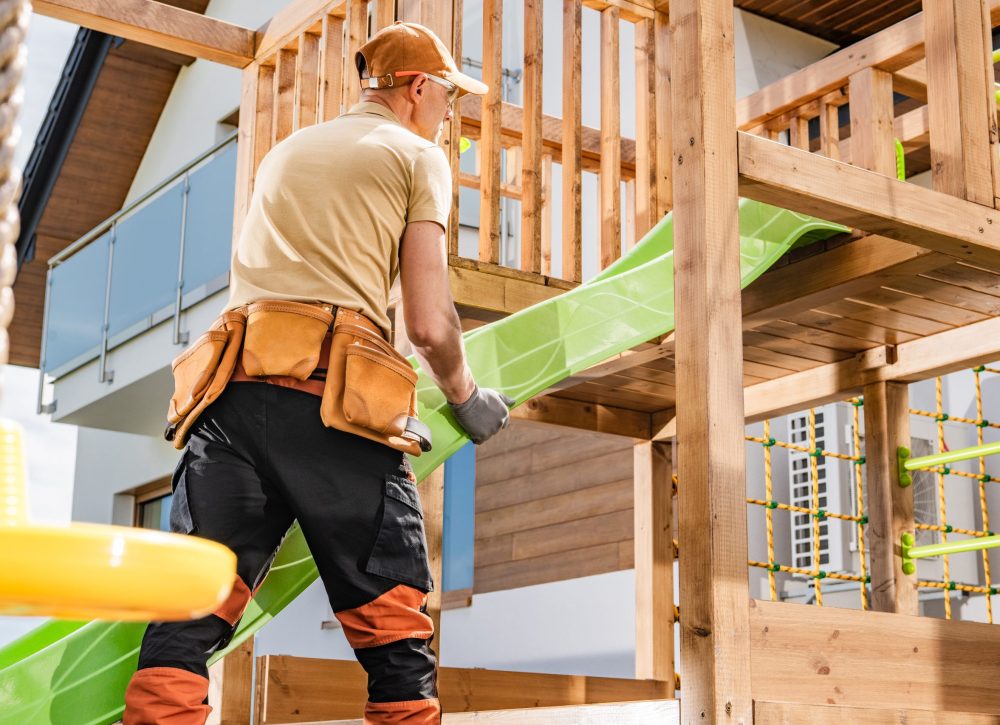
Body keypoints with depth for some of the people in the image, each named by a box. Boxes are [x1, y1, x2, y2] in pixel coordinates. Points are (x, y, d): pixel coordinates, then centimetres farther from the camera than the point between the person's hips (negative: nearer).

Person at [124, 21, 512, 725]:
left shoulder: (287, 150, 29)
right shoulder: (419, 155, 11)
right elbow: (429, 326, 0)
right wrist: (467, 401, 20)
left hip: (237, 391, 5)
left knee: (189, 618, -1)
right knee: (395, 635, 3)